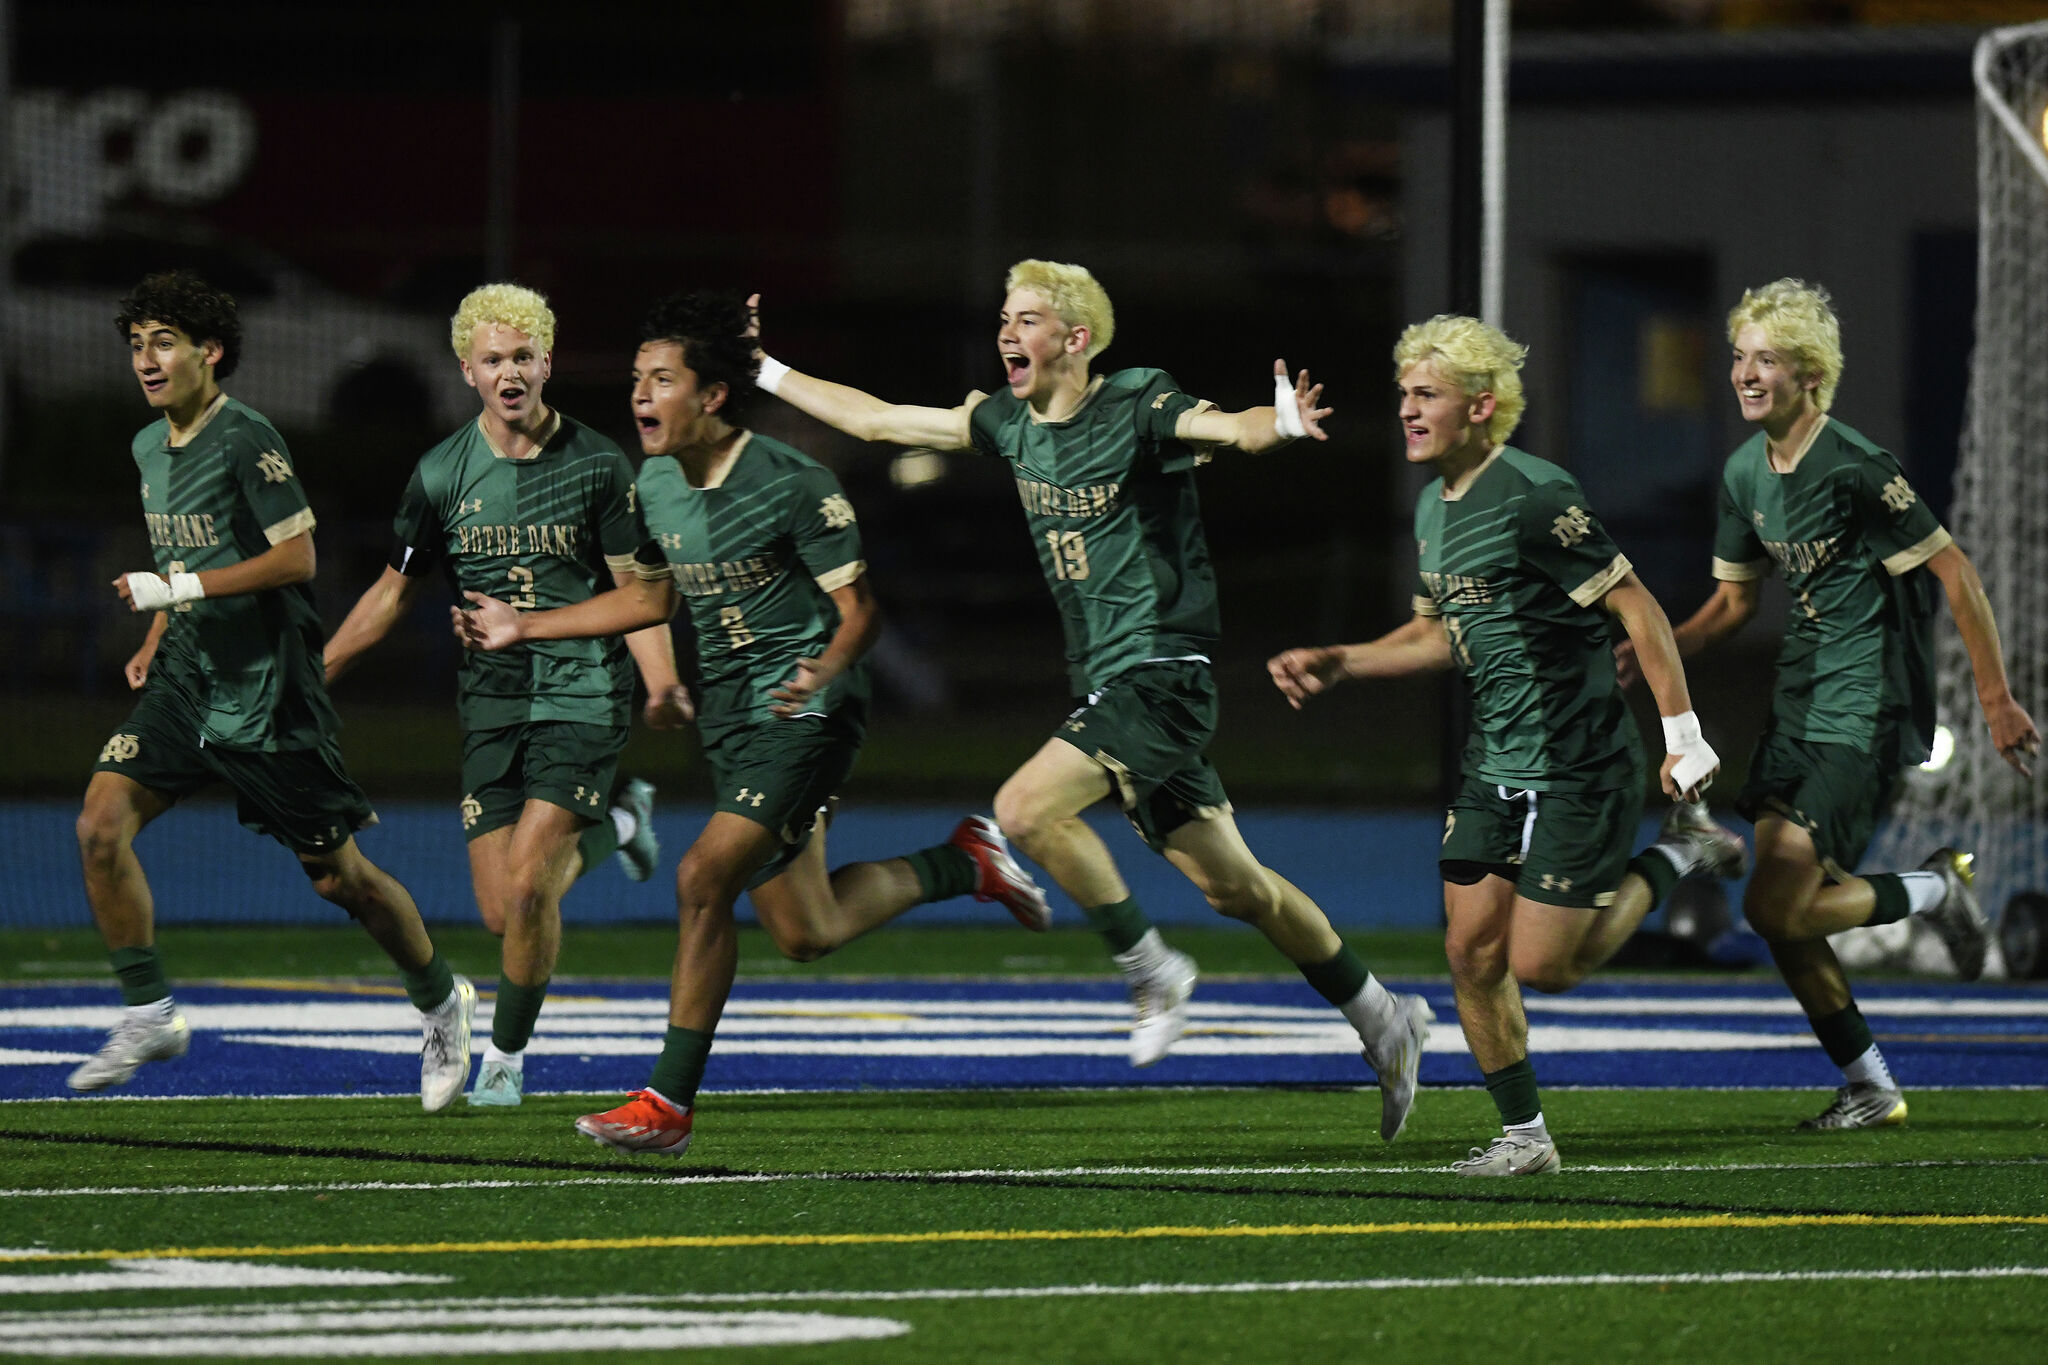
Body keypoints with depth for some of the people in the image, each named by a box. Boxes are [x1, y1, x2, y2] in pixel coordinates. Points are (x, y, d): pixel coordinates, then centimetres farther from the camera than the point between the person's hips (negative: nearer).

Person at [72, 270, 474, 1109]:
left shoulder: (247, 442, -15)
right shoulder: (149, 448, 11)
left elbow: (296, 558, -19)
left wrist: (179, 588, -22)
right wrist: (155, 639, 14)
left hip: (263, 693, -7)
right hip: (184, 684, 7)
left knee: (335, 874, 2)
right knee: (101, 823, -13)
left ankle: (440, 1000, 25)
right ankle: (148, 1014, -5)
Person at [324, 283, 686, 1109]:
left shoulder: (597, 466, -4)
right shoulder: (442, 475, 3)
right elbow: (396, 590, 14)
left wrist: (662, 687, -17)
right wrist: (314, 671, 9)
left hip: (584, 697, -3)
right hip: (491, 701, 3)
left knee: (527, 888, -17)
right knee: (501, 911, -1)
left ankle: (507, 1055, 5)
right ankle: (610, 827, 31)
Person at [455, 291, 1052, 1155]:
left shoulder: (792, 484, -16)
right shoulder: (656, 487, 5)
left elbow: (859, 608, -14)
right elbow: (653, 597, 22)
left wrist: (821, 671, -35)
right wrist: (523, 626, 19)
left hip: (802, 711, -8)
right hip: (729, 718, 8)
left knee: (703, 880, -22)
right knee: (806, 935, 11)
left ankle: (669, 1103, -15)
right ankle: (965, 865, 35)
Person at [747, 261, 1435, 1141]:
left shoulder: (1137, 408, -12)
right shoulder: (1010, 423, 9)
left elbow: (1231, 429, -28)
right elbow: (874, 419, 16)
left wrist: (1282, 422, -51)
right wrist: (764, 374, 17)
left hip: (1160, 669, -8)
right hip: (1105, 681, 8)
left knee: (1026, 808, -22)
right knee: (1228, 884, 10)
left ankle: (1152, 971, -5)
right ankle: (1383, 1020, 22)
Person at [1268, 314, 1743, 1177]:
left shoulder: (1534, 497, -18)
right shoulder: (1434, 507, 10)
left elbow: (1638, 610, -17)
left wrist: (1683, 735, -19)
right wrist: (1334, 663, 12)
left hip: (1578, 768, -8)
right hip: (1494, 765, 8)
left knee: (1542, 968, -7)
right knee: (1471, 951, 3)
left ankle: (1676, 856, 13)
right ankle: (1524, 1136, 15)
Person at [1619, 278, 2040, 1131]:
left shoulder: (1854, 469, -18)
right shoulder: (1745, 471, 8)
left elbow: (1953, 573, -14)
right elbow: (1734, 599, 19)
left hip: (1863, 714, -8)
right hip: (1798, 706, 8)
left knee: (1777, 908, -15)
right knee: (1779, 910, 4)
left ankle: (1936, 891, 8)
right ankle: (1871, 1088, 17)